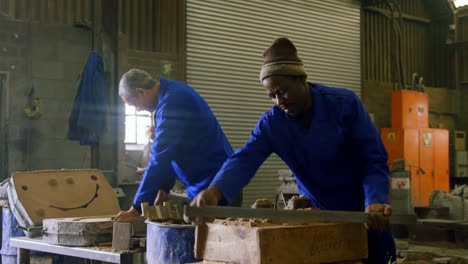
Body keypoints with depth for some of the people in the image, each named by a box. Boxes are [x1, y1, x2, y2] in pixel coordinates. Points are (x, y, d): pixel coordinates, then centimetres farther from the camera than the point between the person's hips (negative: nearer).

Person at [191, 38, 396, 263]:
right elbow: (244, 160, -24)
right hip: (317, 214, 2)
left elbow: (374, 160, -17)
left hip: (361, 211, -2)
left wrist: (374, 202, -36)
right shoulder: (271, 123, -8)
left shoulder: (345, 104, -15)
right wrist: (214, 191, -44)